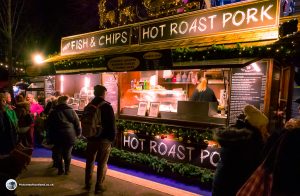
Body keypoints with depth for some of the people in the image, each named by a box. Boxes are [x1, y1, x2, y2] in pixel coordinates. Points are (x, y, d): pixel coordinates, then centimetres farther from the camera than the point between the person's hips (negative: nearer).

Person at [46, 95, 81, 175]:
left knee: (59, 153, 14)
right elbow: (77, 124, 1)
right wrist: (78, 133, 12)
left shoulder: (54, 112, 3)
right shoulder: (71, 111, 0)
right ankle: (67, 170, 19)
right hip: (69, 136, 0)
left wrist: (50, 136, 19)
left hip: (57, 136, 0)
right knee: (67, 154, 11)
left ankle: (60, 170, 21)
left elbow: (48, 124, 8)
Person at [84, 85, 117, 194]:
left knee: (90, 161, 17)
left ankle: (88, 184, 28)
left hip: (91, 138, 5)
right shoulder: (107, 106, -12)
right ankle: (98, 186, 12)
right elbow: (112, 124, -13)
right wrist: (112, 138, -3)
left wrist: (88, 136, 17)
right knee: (102, 163, 6)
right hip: (104, 139, -5)